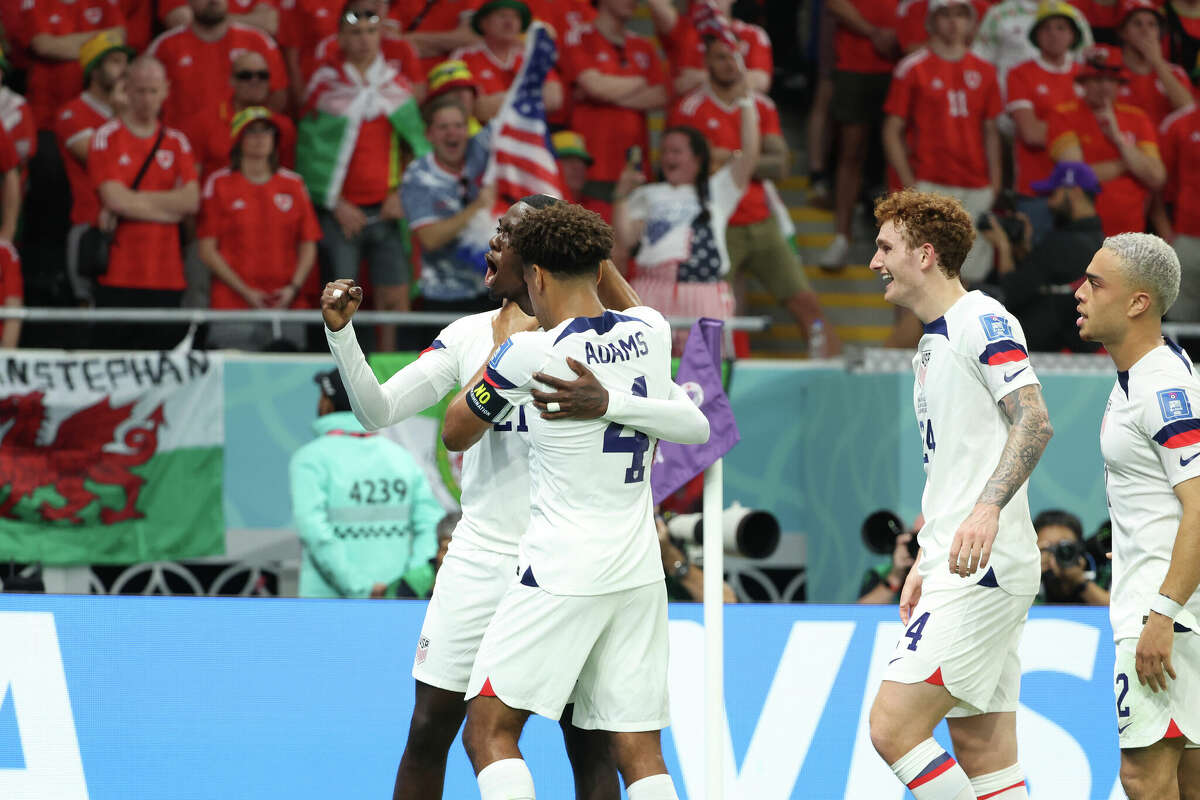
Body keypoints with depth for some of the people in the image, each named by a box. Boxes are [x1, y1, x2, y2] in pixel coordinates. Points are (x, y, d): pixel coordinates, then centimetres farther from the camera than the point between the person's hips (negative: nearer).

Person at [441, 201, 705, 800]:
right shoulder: (651, 331, 4)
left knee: (488, 733, 1)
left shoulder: (529, 353, -12)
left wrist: (499, 345, 15)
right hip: (640, 571, 6)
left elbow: (455, 433, 4)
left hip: (561, 572, -6)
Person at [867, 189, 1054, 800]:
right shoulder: (932, 343, 21)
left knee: (893, 727, -15)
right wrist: (923, 564, 25)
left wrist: (988, 508, -33)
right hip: (957, 570, 10)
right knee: (982, 751, 5)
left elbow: (1034, 421, -21)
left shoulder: (981, 321, -9)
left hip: (984, 567, -10)